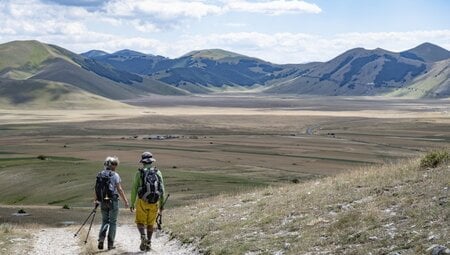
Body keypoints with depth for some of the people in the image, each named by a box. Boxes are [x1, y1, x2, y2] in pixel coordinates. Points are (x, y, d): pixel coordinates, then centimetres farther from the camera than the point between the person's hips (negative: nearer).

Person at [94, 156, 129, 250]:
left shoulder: (100, 174, 6)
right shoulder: (115, 175, -9)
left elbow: (96, 188, 11)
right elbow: (119, 189, -12)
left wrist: (96, 199, 25)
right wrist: (125, 201, -8)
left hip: (102, 201, 4)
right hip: (113, 201, -4)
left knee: (105, 221, 17)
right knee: (113, 222, 7)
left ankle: (101, 239, -5)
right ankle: (110, 244, 9)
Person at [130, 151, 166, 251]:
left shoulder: (139, 173, -3)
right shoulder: (158, 172, 3)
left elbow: (134, 189, -4)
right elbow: (162, 190, 2)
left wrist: (132, 203, 5)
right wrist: (162, 204, 9)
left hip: (142, 202, -2)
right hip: (154, 203, 2)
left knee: (140, 222, 9)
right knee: (150, 223, 15)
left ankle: (143, 236, -18)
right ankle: (148, 243, 14)